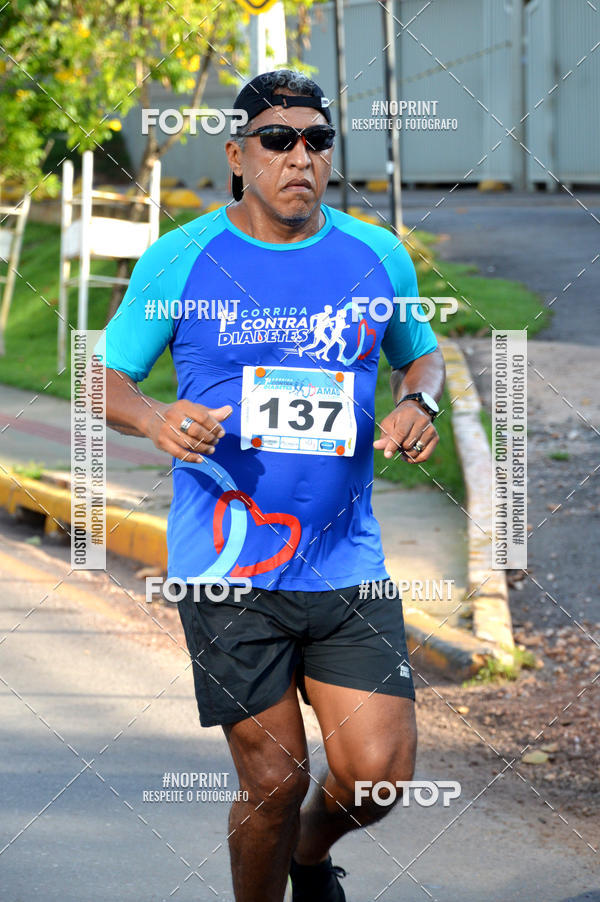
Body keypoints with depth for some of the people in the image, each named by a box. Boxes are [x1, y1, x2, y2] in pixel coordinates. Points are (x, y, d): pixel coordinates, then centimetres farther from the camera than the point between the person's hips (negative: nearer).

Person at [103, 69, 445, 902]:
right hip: (226, 572, -2)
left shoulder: (378, 257, 6)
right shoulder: (179, 260, -2)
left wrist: (418, 404, -1)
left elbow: (421, 353, 23)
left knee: (380, 774, -4)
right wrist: (154, 420, -17)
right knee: (275, 781, -2)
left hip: (347, 564, 3)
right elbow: (104, 378, 5)